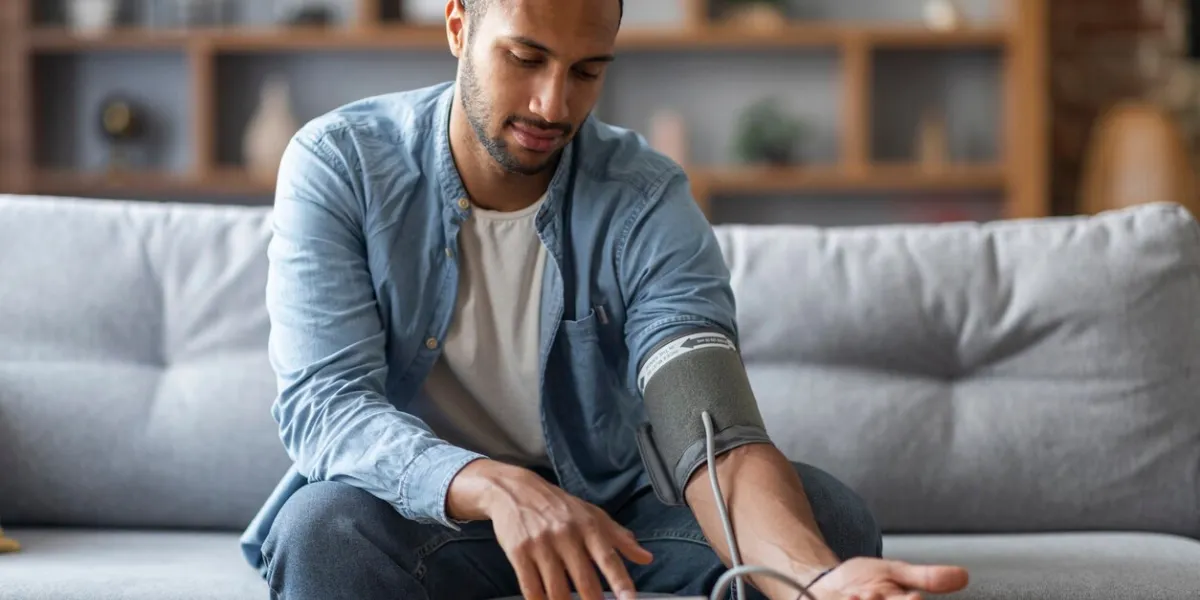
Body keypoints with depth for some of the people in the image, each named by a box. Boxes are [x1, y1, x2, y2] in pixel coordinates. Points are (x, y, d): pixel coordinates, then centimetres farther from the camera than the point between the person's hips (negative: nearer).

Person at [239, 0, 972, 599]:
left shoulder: (648, 199, -14)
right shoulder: (337, 164, -15)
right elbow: (324, 400, -25)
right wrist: (496, 489, -46)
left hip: (606, 508, 2)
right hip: (417, 511, -1)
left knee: (829, 513, -22)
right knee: (326, 528, -35)